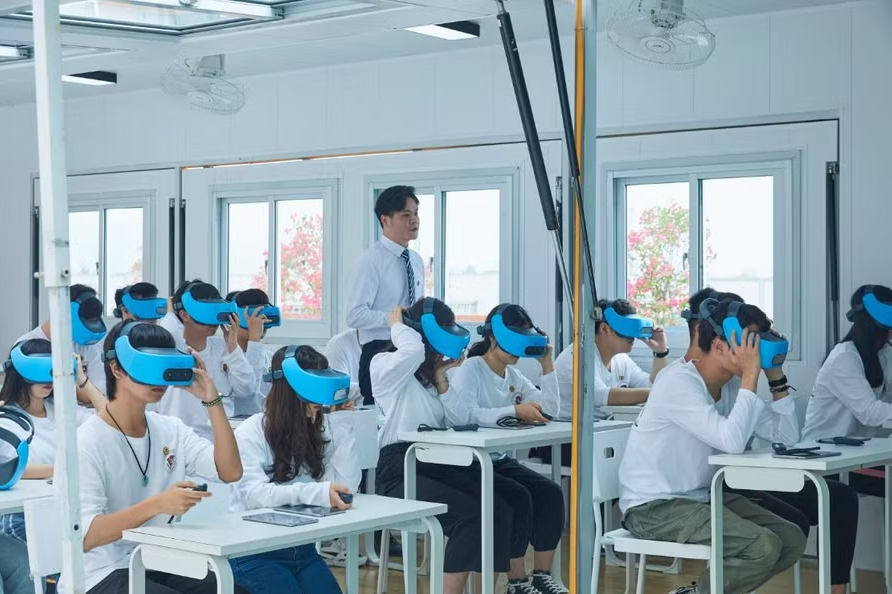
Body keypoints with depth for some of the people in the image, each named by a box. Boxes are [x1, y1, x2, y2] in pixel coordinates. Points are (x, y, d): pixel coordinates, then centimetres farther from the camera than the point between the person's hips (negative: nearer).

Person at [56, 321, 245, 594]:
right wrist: (156, 505, -34)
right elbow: (84, 536, -22)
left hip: (158, 567, 7)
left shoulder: (171, 430, 7)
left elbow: (230, 472, -4)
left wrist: (211, 401, -10)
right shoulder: (86, 444, -14)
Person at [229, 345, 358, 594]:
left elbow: (347, 485, -3)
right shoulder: (251, 433, -8)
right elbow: (253, 494, -22)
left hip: (303, 549, 5)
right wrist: (317, 493, -34)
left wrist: (342, 421, -4)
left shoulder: (322, 428, 6)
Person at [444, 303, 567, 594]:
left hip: (499, 460, 7)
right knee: (518, 497, -25)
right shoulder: (469, 370, -12)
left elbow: (550, 410, 6)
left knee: (550, 493, -11)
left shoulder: (514, 376, 11)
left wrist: (546, 363, 2)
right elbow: (463, 414, -30)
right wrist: (515, 411, -32)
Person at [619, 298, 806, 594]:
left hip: (702, 498, 9)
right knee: (763, 547, -22)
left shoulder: (729, 384, 7)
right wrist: (750, 375, -25)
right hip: (654, 506, -9)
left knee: (792, 540, 0)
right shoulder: (678, 382, -20)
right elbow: (733, 441, -32)